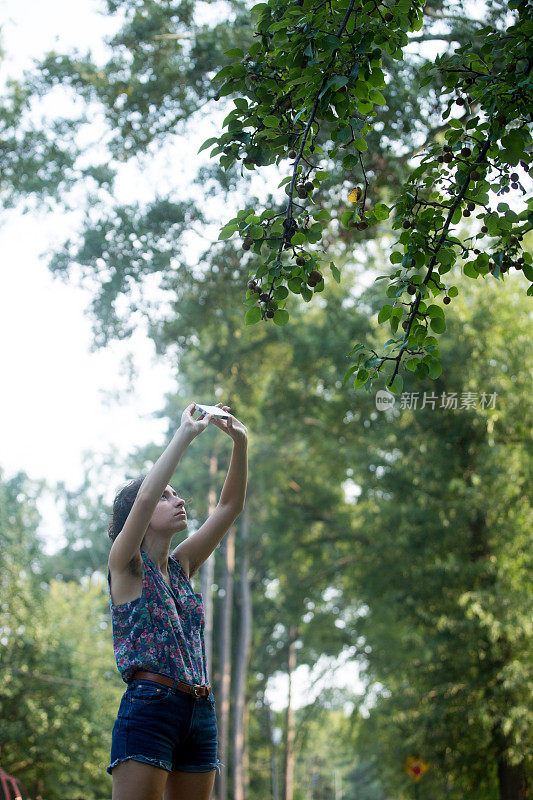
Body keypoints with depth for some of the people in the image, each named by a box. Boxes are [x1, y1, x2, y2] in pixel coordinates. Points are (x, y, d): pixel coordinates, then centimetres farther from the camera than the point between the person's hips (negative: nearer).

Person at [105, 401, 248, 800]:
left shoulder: (180, 566, 19)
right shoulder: (126, 566, 3)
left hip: (200, 714, 7)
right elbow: (144, 497, -15)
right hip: (149, 707, -7)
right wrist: (185, 434, -10)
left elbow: (231, 506, 18)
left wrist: (241, 444, 6)